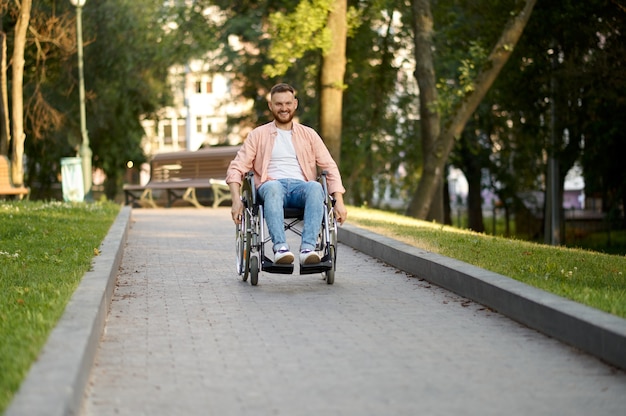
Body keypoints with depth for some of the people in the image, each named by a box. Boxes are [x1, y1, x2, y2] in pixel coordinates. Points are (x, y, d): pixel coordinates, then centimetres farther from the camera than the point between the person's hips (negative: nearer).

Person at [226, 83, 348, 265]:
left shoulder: (309, 134, 19)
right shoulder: (258, 135, 16)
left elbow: (330, 168, 13)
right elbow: (236, 168, 9)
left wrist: (339, 201, -2)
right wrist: (236, 200, -9)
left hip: (301, 186, 1)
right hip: (271, 187, -1)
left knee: (315, 187, -35)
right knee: (273, 186, -39)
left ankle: (308, 248, -47)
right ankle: (280, 247, -51)